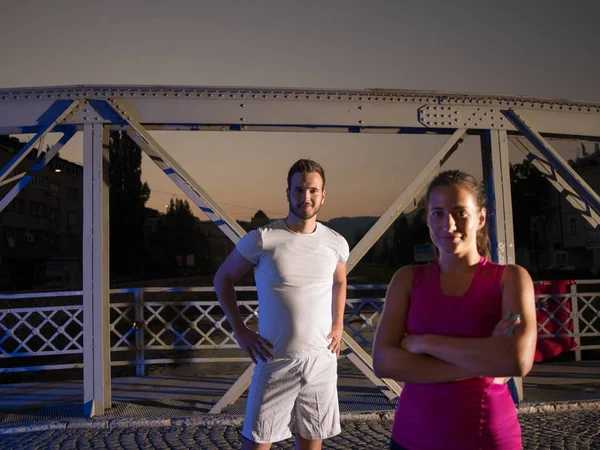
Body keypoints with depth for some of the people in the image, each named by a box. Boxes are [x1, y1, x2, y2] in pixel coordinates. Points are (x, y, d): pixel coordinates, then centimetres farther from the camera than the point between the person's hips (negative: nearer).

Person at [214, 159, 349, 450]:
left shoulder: (336, 243, 1)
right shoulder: (261, 239, -11)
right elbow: (223, 279, 2)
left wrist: (338, 324, 8)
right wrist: (240, 332, -5)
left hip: (322, 360, 3)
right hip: (276, 360, -3)